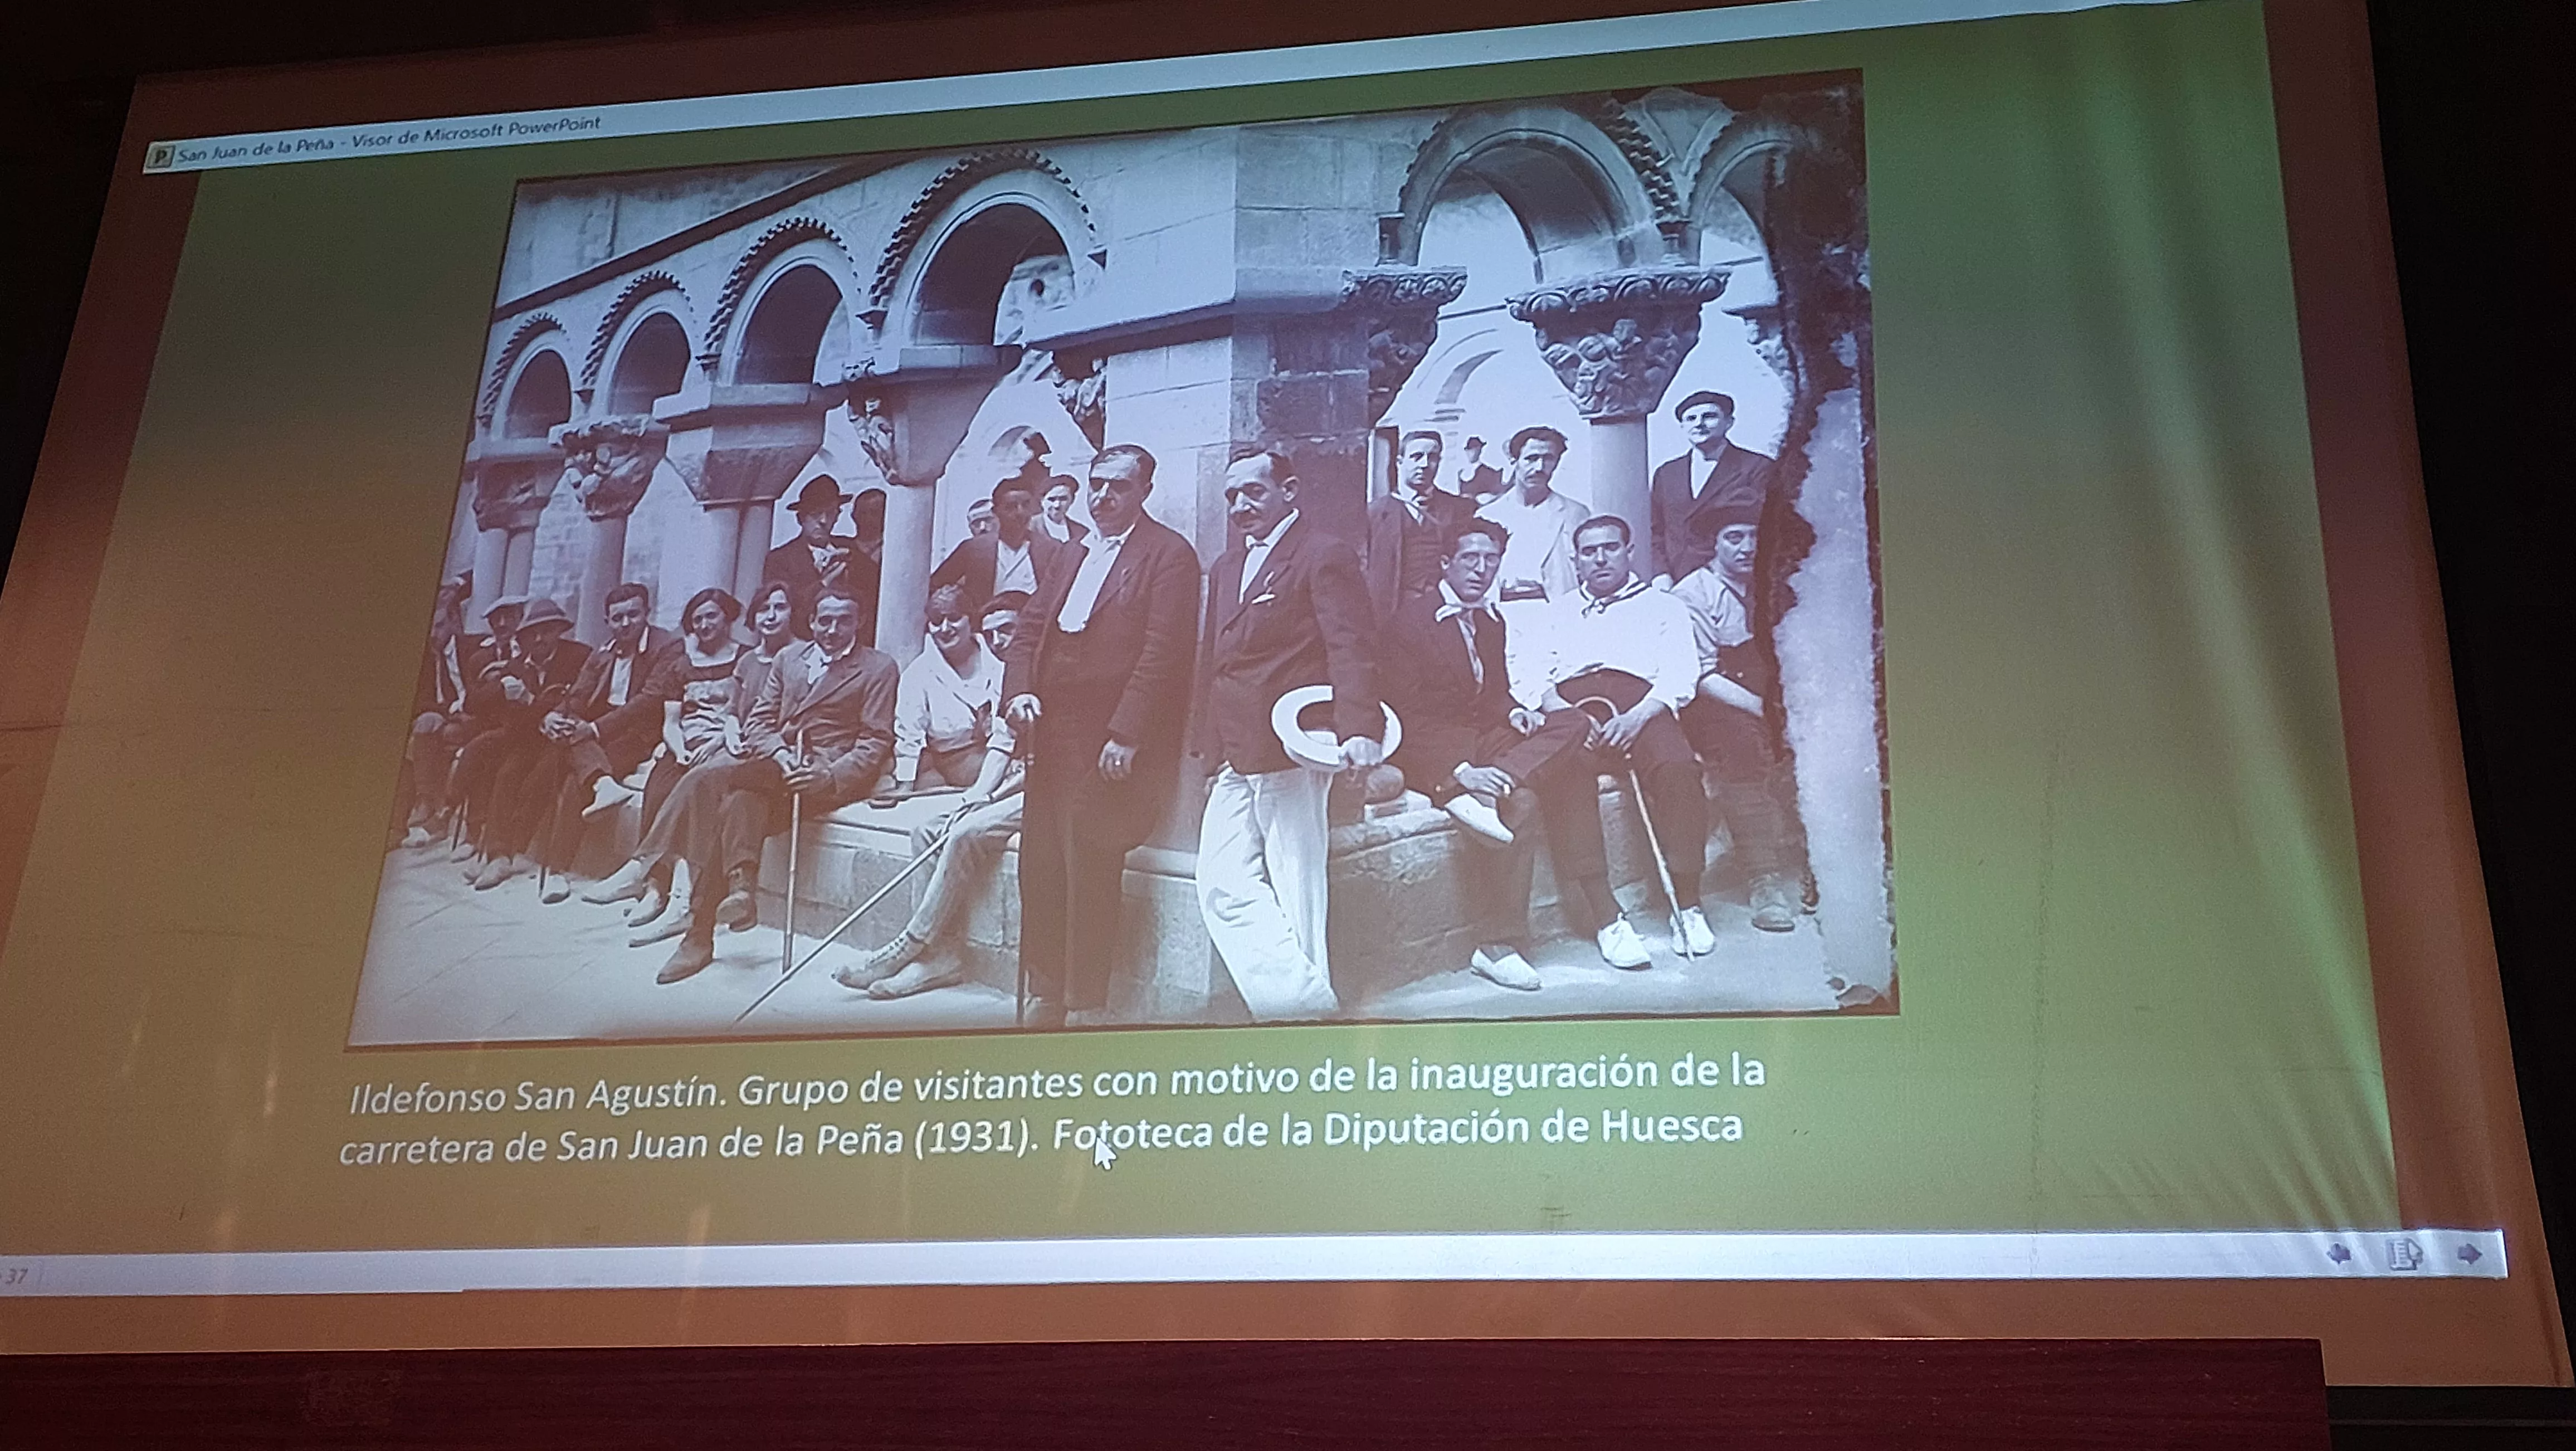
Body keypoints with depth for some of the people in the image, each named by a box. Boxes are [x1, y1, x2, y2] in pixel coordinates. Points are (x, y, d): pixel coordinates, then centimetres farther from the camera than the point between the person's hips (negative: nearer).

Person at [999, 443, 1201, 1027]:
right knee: (1040, 869, 7)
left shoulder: (1168, 554, -3)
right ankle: (1046, 996, 17)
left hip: (1111, 746, -7)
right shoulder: (1074, 554, 22)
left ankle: (1086, 1006, 2)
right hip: (1053, 739, 7)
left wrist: (1126, 736, -18)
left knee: (1090, 875, -7)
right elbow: (1029, 630, 19)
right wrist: (1019, 692, -1)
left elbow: (1163, 652, -11)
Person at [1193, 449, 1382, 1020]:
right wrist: (1211, 748, 16)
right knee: (1224, 887, 0)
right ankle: (1297, 1000, 0)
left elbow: (1349, 649, -13)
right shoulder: (1226, 566, 22)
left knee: (1294, 891, -3)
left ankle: (1309, 1009, 4)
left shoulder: (1323, 555, -3)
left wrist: (1360, 730, -27)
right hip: (1234, 759, 8)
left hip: (1290, 751, -8)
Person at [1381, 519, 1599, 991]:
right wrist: (1461, 770, -27)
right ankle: (1499, 945, -29)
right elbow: (1407, 716, -15)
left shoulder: (1493, 622, 17)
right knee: (1517, 800, -33)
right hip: (1433, 753, -8)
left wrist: (1515, 713, -6)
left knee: (1574, 726, -17)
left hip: (1486, 741, 8)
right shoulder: (1411, 620, -8)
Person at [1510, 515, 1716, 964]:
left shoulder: (1663, 607, 26)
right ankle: (1606, 918, -38)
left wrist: (1637, 717, -13)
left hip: (1641, 704, -1)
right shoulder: (1556, 614, 32)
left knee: (1677, 768, -36)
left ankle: (1689, 908, -28)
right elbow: (1525, 677, 15)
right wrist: (1560, 710, -8)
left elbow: (1681, 675, 8)